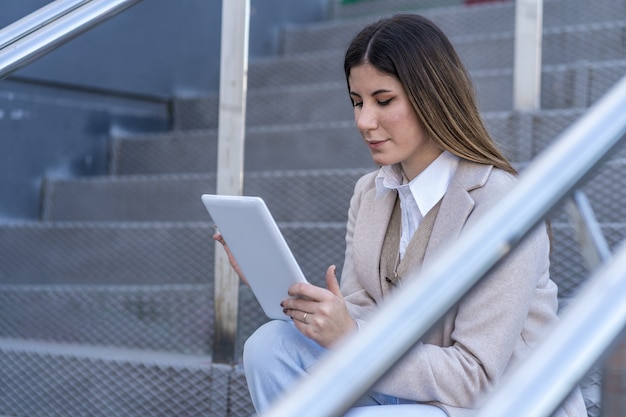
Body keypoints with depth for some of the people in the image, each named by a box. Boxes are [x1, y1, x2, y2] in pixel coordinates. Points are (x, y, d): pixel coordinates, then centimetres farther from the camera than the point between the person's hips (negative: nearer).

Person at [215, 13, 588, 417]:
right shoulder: (370, 192, 6)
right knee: (271, 345, -11)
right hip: (416, 382, 8)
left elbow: (476, 377, -22)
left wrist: (350, 339, -31)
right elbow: (358, 315, 2)